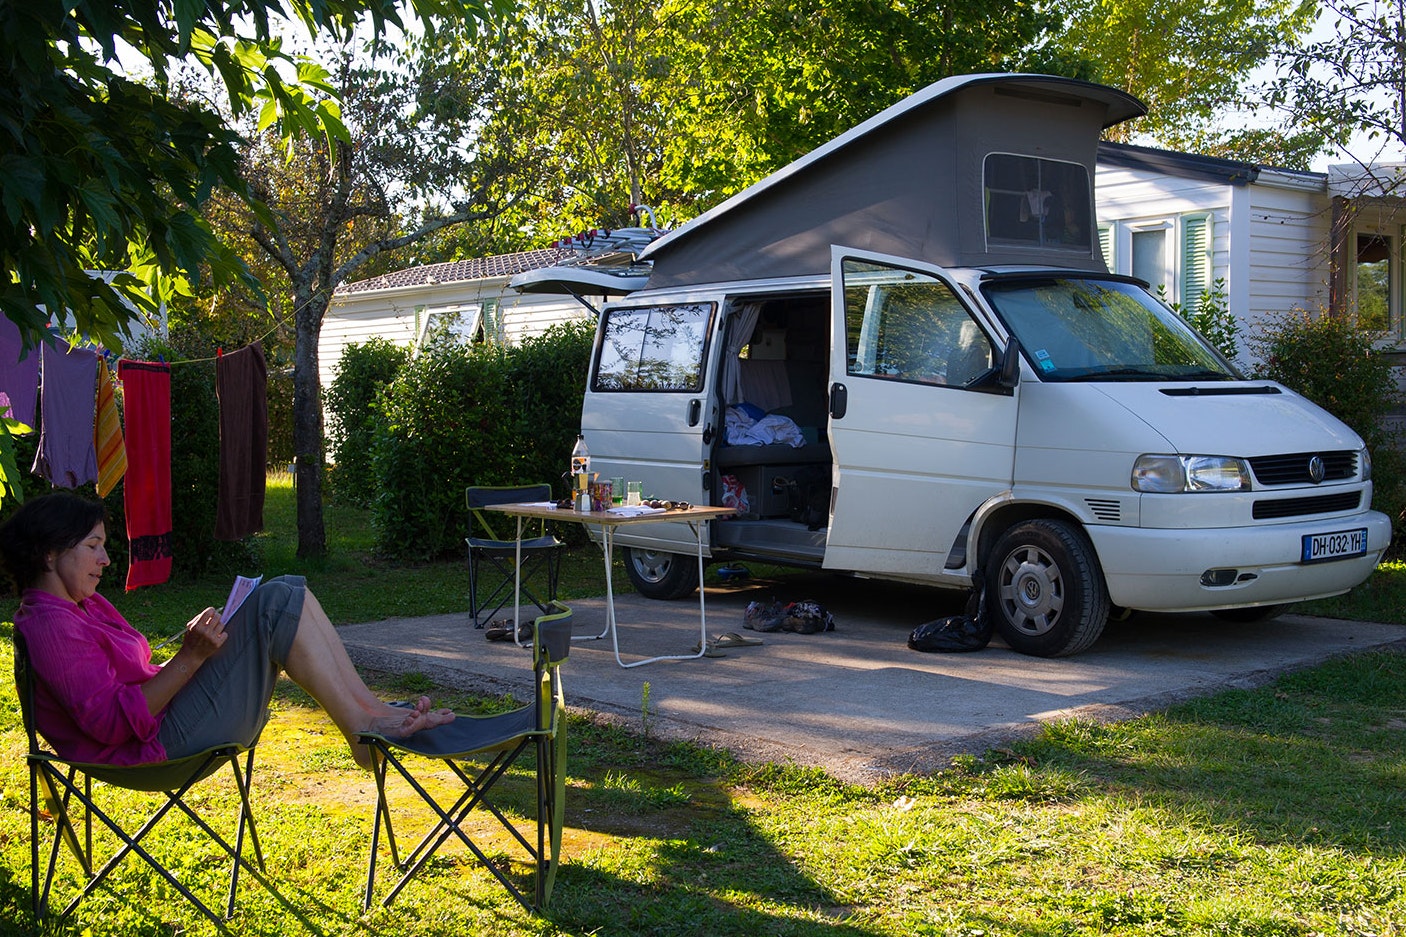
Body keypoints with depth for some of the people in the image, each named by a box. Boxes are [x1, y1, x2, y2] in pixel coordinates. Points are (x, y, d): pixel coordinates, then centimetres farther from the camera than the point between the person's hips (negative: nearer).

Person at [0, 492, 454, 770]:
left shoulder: (84, 605, 19)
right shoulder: (49, 626, -14)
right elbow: (112, 722, -23)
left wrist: (194, 647, 6)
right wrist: (189, 657, -24)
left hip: (170, 719, 11)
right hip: (164, 743, -11)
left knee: (289, 591, 2)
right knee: (276, 601, -17)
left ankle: (372, 708, -8)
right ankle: (364, 728, -14)